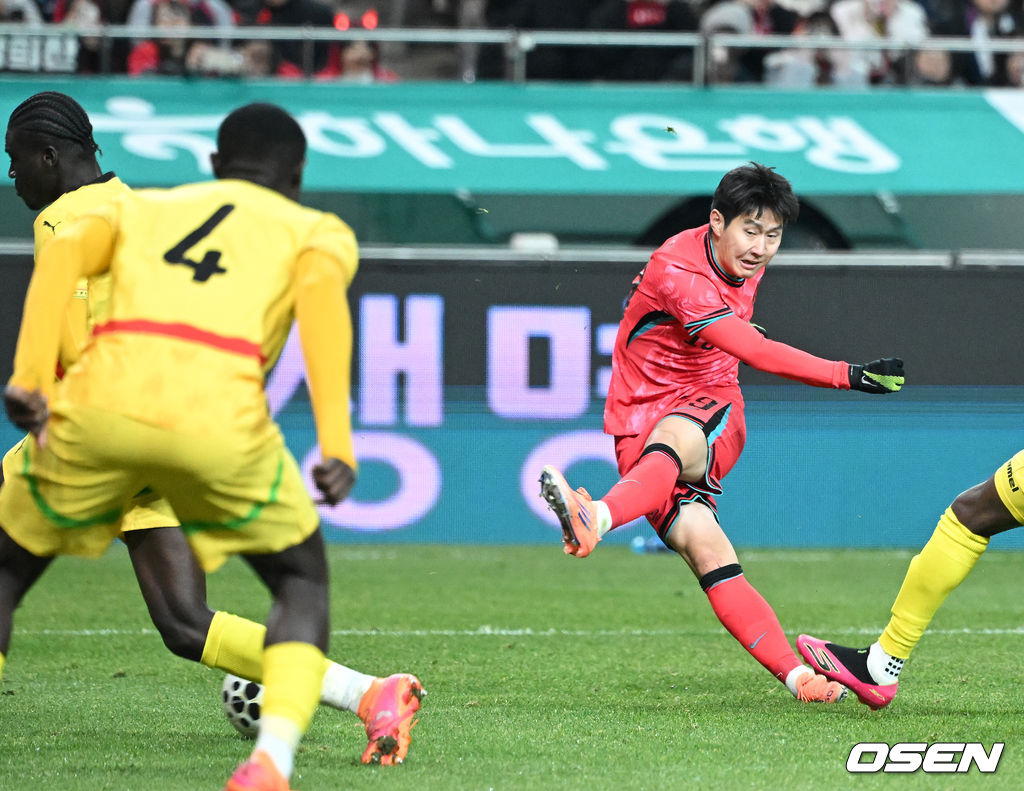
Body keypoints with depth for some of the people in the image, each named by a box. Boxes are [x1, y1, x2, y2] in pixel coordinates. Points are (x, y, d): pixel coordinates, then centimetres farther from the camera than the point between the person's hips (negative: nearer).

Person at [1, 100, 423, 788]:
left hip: (100, 403, 1)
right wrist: (337, 441, -9)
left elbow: (65, 251, 9)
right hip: (220, 419, -1)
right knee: (303, 583, 22)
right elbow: (321, 289, 1)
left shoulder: (138, 207, 32)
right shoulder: (317, 231, 26)